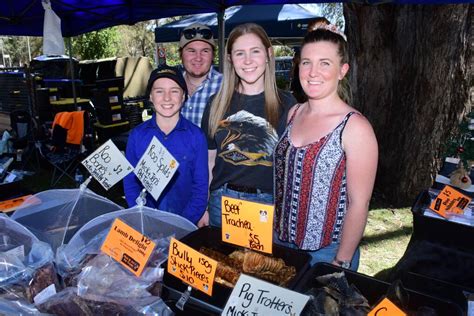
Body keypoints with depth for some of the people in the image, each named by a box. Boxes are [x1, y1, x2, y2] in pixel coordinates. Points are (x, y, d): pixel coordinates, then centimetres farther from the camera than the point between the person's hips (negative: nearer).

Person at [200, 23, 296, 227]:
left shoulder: (286, 104, -4)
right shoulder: (217, 105, 2)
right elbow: (209, 160, 6)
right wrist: (202, 208, 5)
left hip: (269, 202, -2)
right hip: (222, 201, 2)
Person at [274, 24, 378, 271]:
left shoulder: (355, 127, -18)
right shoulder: (294, 113, 0)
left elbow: (358, 205, -15)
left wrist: (341, 263, -13)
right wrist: (273, 233, 9)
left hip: (326, 254, -5)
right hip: (280, 242, 6)